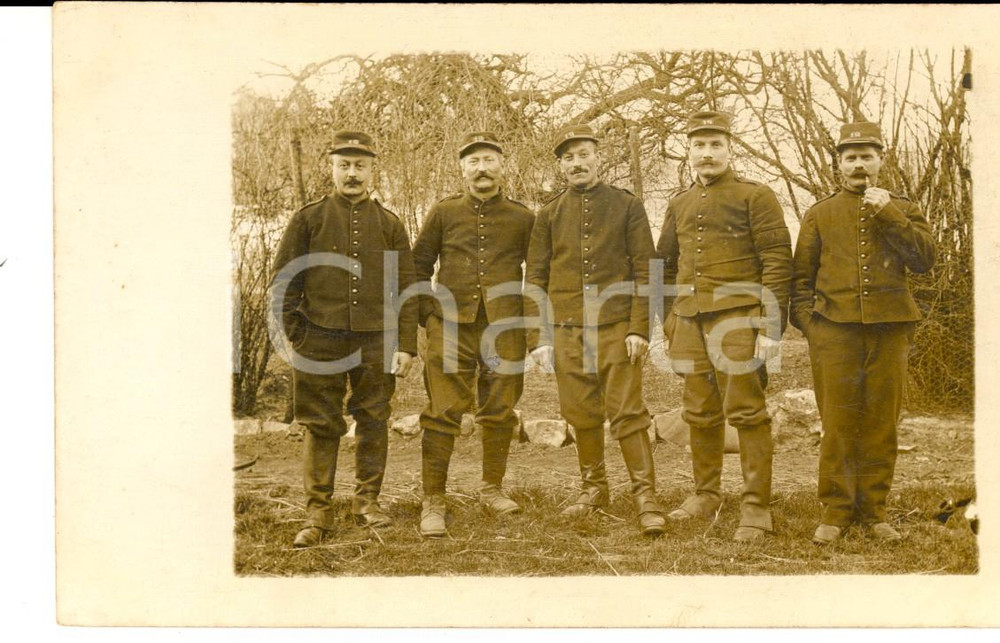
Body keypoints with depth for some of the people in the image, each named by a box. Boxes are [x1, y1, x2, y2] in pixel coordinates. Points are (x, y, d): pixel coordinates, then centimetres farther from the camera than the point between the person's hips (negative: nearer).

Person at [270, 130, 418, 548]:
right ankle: (317, 514, 9)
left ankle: (367, 501, 23)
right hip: (321, 341, -1)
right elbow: (283, 281, 5)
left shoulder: (390, 224, 9)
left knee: (373, 423, 8)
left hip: (376, 341, 2)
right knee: (321, 427, 1)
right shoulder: (309, 218, 5)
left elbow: (406, 289, 7)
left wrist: (406, 345, 0)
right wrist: (297, 334, -3)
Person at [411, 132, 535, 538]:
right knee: (443, 413, -5)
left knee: (499, 412, 9)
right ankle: (433, 502, 2)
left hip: (505, 330, 1)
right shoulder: (443, 213, 5)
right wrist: (427, 314, 5)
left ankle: (493, 488, 27)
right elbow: (419, 265, 11)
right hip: (451, 327, -1)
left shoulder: (523, 219, 7)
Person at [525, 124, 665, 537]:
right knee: (581, 415, 9)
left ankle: (646, 498, 1)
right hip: (566, 332, 3)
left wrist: (639, 329, -9)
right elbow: (535, 279, 9)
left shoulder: (627, 206, 4)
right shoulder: (549, 215, 10)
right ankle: (594, 489, 25)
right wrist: (538, 338, 2)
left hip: (616, 328, -3)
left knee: (627, 413, -5)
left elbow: (644, 271, 0)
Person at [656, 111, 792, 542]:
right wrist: (669, 326, 16)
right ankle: (706, 496, 24)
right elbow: (666, 267, 22)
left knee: (746, 412, -4)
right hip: (691, 321, 5)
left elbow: (778, 263, -6)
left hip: (738, 319, -5)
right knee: (700, 415, 11)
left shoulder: (755, 196, 0)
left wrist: (771, 328, -13)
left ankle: (756, 507, 3)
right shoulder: (679, 206, 16)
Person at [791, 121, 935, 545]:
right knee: (838, 422, -1)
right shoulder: (820, 214, 11)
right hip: (834, 331, -1)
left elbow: (924, 259, -4)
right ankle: (836, 510, 8)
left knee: (881, 422, 4)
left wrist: (887, 214, -10)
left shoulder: (901, 209, 13)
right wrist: (807, 323, -2)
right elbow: (801, 276, 10)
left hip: (888, 331, 1)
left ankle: (874, 509, 14)